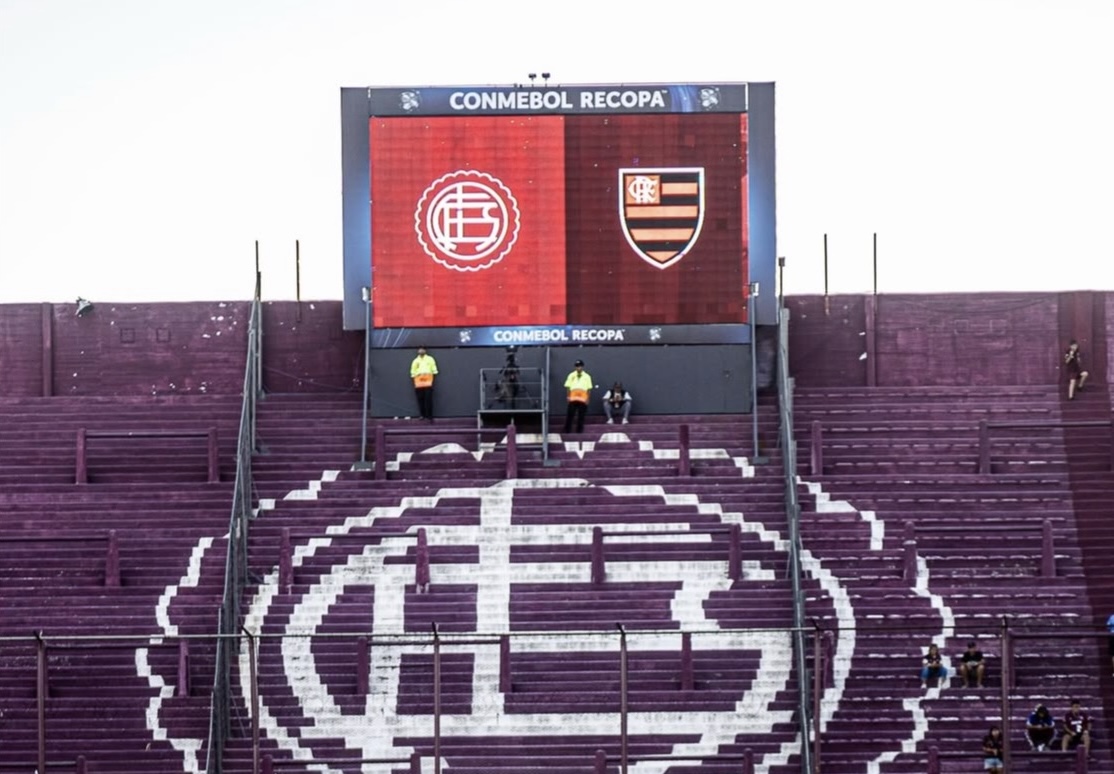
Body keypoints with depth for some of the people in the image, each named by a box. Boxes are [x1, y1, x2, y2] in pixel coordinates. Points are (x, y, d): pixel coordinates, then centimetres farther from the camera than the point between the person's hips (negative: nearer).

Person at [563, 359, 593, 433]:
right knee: (570, 416, -2)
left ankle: (579, 431, 8)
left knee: (581, 416, 2)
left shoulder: (587, 377, 6)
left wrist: (587, 399, -2)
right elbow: (567, 387, 6)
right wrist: (568, 397, -3)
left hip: (583, 399, 0)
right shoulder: (571, 376, 8)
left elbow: (589, 389, 5)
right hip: (573, 399, 0)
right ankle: (567, 431, 3)